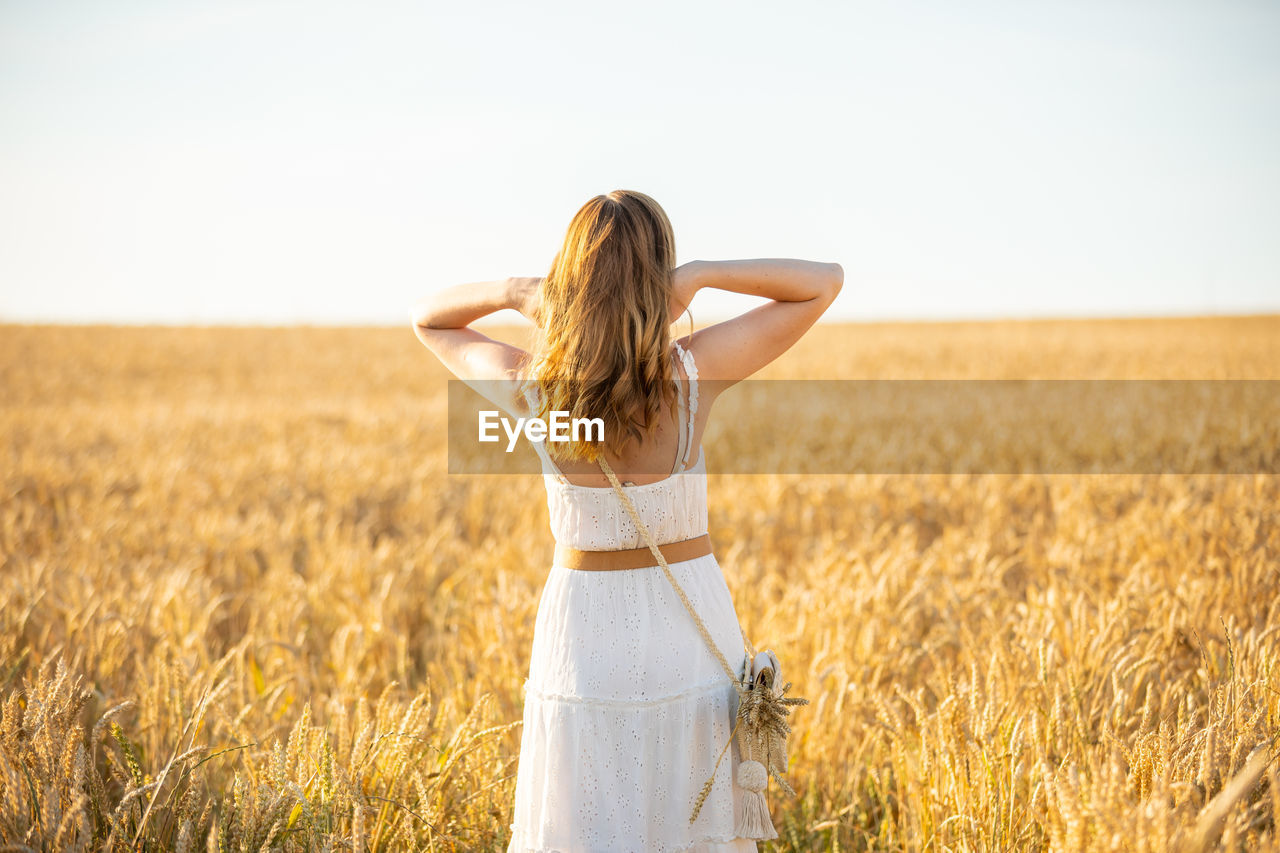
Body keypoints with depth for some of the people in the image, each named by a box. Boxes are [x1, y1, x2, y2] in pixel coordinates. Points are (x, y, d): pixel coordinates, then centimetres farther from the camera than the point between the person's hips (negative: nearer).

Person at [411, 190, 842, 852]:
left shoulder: (526, 386, -13)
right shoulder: (695, 372, -16)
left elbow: (427, 319, 7)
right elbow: (825, 281, -5)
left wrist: (515, 293, -11)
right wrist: (700, 275, -14)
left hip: (580, 624, 0)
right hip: (692, 635, 0)